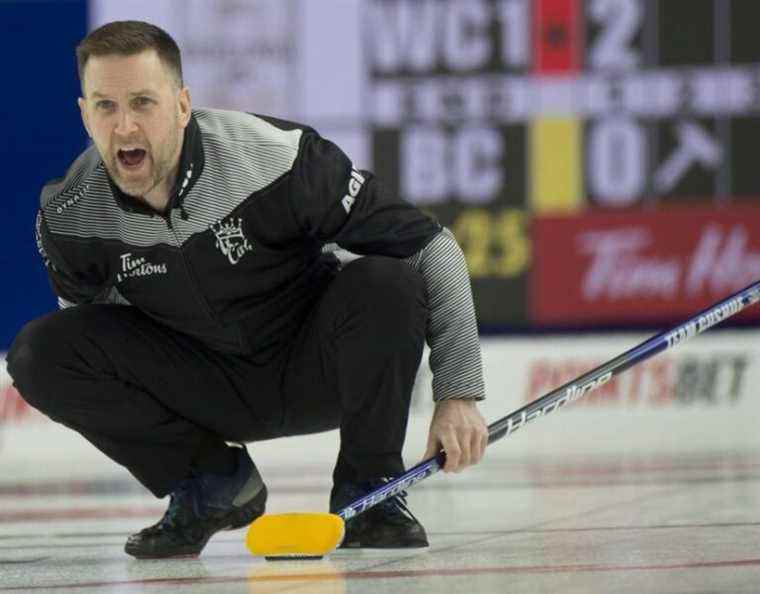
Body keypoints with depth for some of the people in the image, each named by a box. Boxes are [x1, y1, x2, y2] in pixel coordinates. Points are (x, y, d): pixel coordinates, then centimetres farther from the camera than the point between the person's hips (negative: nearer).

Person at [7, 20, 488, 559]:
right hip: (208, 390, 2)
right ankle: (212, 485, 0)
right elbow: (88, 308, 7)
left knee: (383, 281, -33)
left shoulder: (279, 160, -29)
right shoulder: (69, 216, -18)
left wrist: (459, 394, -27)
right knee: (39, 352, -20)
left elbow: (433, 249, -23)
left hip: (313, 371, -2)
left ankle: (368, 492, -10)